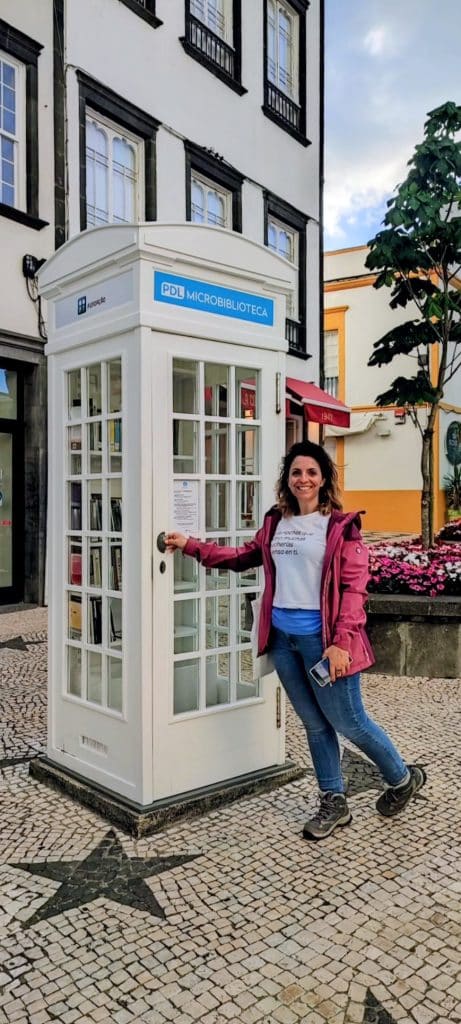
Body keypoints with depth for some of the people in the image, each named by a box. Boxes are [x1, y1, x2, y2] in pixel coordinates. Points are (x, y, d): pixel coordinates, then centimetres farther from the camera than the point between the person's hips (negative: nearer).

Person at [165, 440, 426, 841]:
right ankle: (334, 802, 32)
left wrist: (342, 642, -19)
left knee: (348, 722, 5)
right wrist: (190, 545, 15)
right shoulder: (276, 523, 9)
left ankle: (403, 779, 32)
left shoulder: (341, 525, -7)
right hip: (283, 635, 5)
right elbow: (243, 557, 20)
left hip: (321, 636, -5)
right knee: (314, 723, 16)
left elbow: (354, 588, -11)